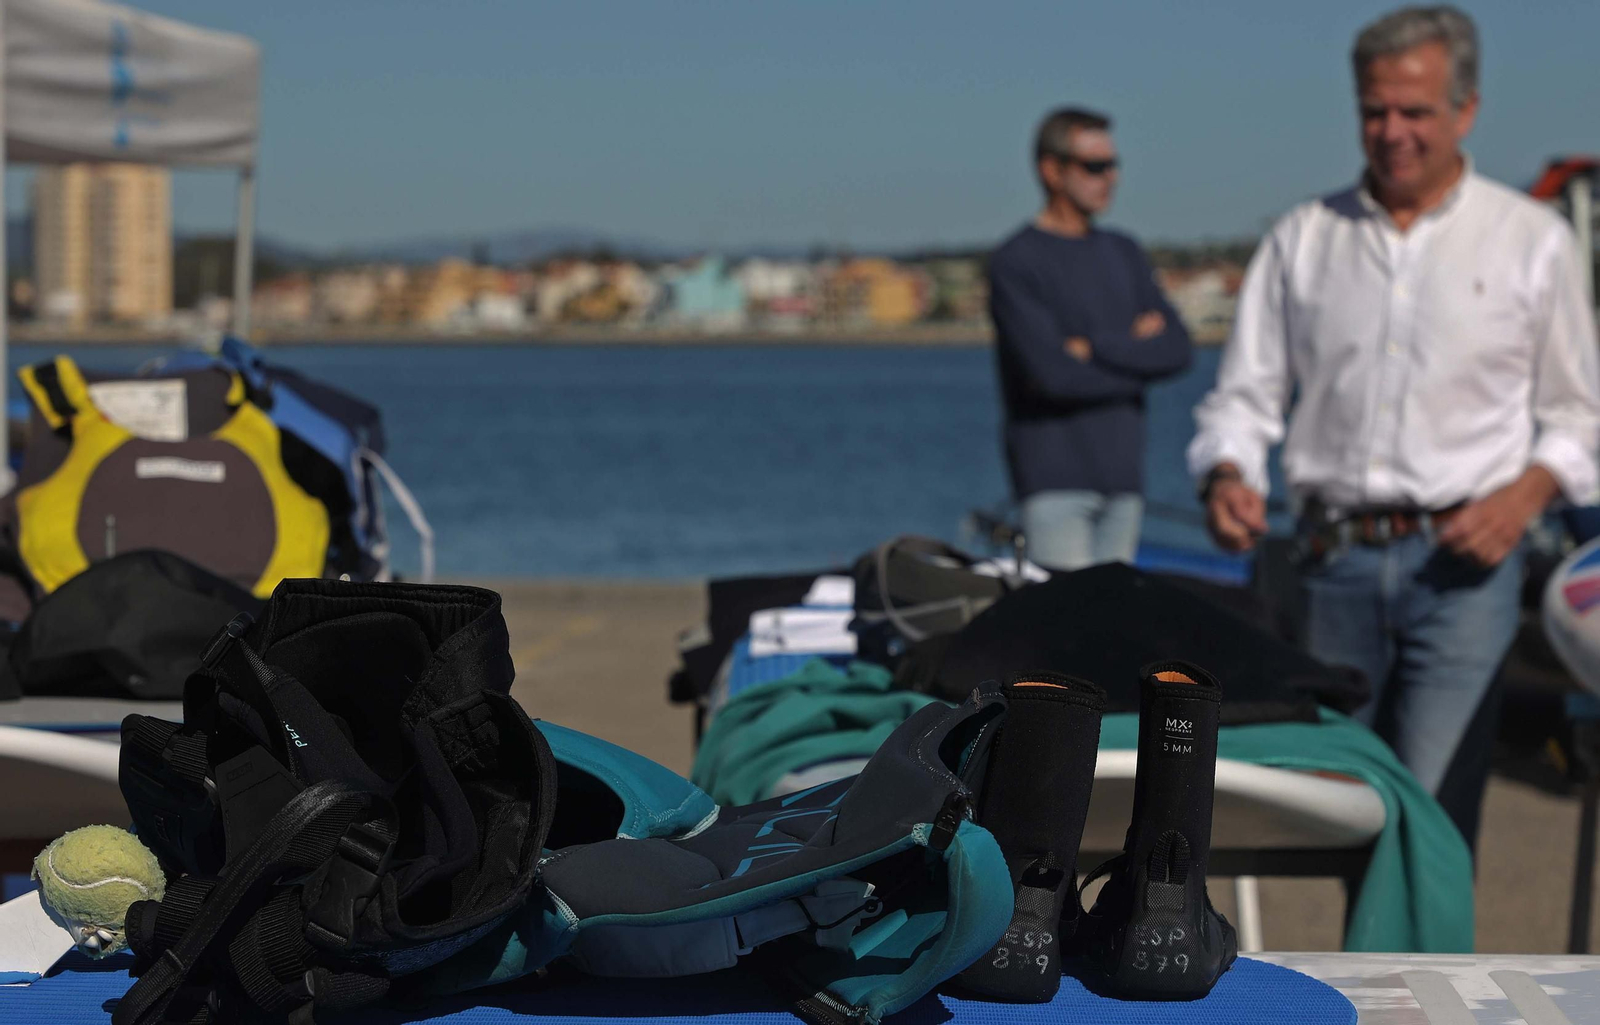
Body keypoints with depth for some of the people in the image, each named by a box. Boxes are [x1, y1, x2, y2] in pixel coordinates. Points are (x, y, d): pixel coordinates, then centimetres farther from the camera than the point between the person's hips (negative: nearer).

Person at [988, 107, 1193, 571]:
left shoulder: (1124, 254, 17)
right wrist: (1133, 351, -1)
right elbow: (1052, 375, -15)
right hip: (1055, 478, -6)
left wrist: (1096, 347, -8)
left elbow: (1177, 349, 4)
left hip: (1122, 473, 6)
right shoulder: (1015, 263, -4)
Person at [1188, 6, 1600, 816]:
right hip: (1336, 559, 3)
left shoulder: (1532, 241, 7)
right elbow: (1246, 393, 11)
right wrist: (1226, 475, -10)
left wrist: (1523, 496, -9)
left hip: (1460, 563, -3)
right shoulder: (1302, 239, 12)